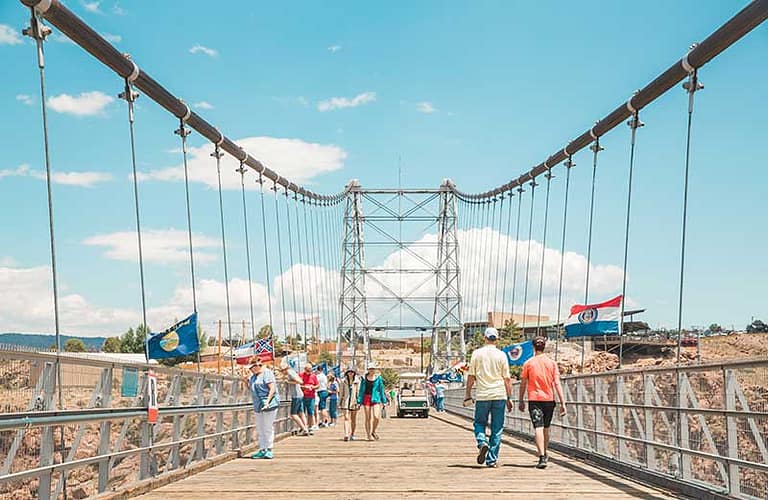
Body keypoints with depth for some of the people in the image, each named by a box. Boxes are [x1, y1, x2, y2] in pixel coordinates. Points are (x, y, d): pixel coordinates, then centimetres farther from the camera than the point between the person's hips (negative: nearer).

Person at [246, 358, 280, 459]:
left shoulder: (267, 373, -9)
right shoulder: (254, 376, 16)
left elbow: (272, 388, -16)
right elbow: (250, 387, 31)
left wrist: (267, 401, -25)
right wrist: (247, 381, 11)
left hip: (269, 404, -9)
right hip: (258, 406, 9)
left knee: (268, 428, -4)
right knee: (259, 430, 9)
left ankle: (269, 450, 2)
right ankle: (262, 450, 14)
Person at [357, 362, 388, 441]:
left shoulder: (378, 378, 4)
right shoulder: (364, 378, 3)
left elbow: (381, 389, 9)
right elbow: (361, 390, 5)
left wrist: (383, 401, 8)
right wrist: (359, 401, 2)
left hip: (375, 398, 0)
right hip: (366, 398, 0)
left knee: (376, 417, -14)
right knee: (368, 418, 2)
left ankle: (374, 431, 11)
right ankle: (368, 434, 14)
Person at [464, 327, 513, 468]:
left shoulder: (477, 353, 1)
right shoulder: (501, 355, 2)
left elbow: (471, 376, 3)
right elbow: (507, 379, 2)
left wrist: (468, 394, 10)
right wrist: (509, 398, 8)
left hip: (482, 395, 0)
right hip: (499, 395, 0)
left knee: (479, 423, 15)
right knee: (497, 428, 6)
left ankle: (482, 443, -13)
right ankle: (492, 459, 5)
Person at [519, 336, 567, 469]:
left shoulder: (528, 363, -1)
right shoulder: (552, 363, 2)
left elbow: (523, 384, 3)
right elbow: (557, 384, -3)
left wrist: (521, 401, 14)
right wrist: (563, 403, -3)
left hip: (534, 399, -3)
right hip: (549, 399, 3)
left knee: (538, 428, -9)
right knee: (546, 428, 19)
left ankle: (542, 457, -22)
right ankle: (544, 454, 33)